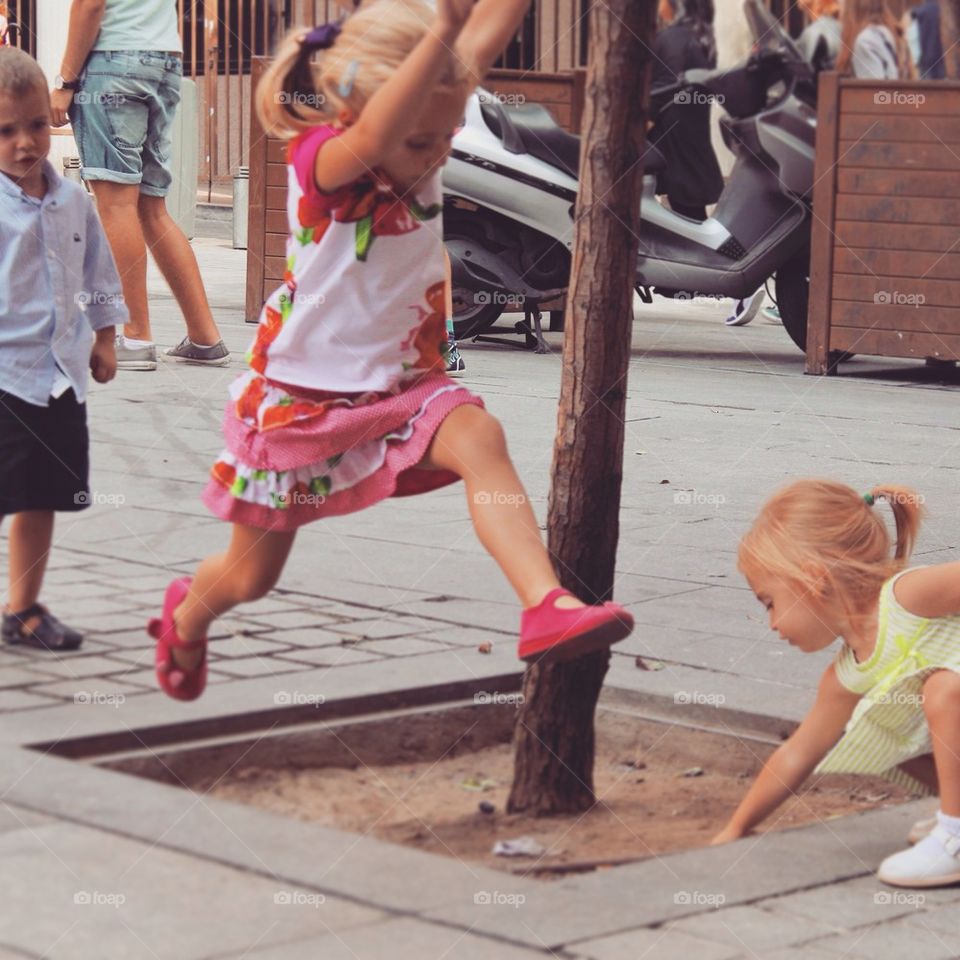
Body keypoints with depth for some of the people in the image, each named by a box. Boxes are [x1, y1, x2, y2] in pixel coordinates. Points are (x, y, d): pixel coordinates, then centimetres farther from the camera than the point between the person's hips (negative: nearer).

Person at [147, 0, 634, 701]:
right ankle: (187, 617, 49)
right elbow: (372, 137, -50)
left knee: (479, 438, -29)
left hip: (401, 386, 4)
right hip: (301, 398, -4)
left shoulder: (420, 151, -6)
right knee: (251, 576, 15)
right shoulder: (320, 161, -25)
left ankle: (546, 606, -40)